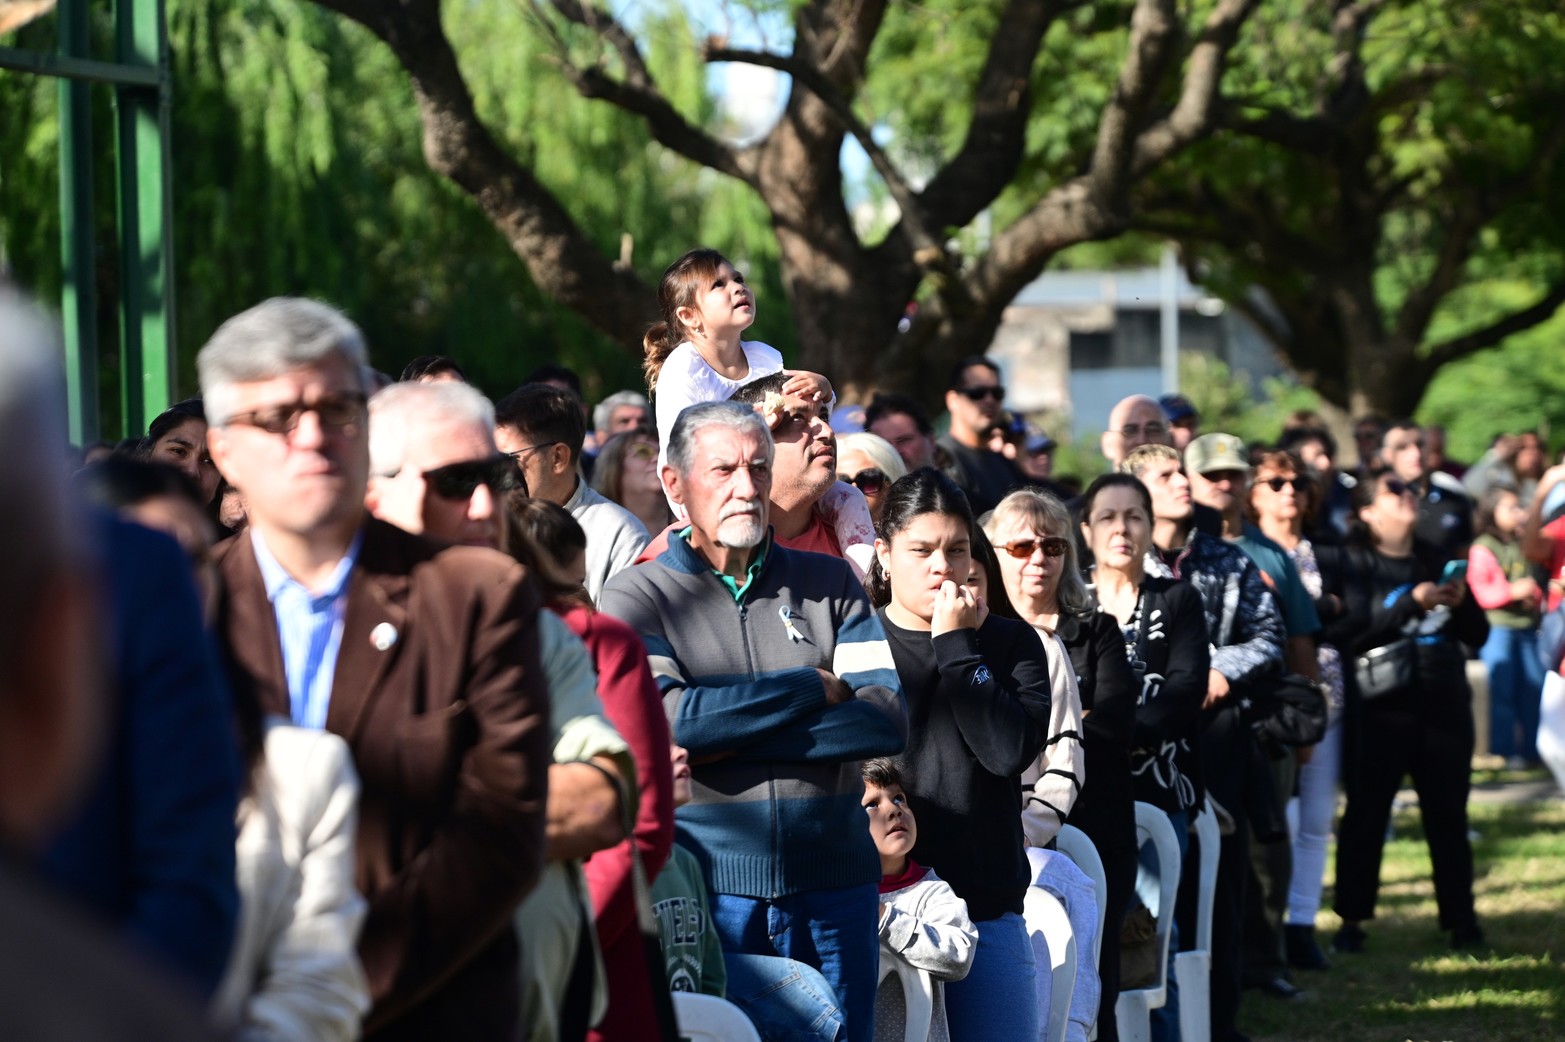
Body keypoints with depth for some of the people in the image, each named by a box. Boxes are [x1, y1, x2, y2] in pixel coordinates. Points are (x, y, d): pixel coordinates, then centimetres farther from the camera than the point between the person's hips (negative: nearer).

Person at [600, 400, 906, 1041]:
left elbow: (888, 720, -3)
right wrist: (817, 688, -6)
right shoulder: (636, 597, 4)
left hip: (832, 890, 3)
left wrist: (729, 739, -11)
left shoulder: (829, 584, 11)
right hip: (705, 888, -2)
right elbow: (665, 722, -14)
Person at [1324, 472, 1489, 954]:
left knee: (1448, 814, 6)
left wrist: (1460, 604, -6)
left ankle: (1461, 918, 12)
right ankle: (1351, 921, 6)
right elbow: (1350, 636, -15)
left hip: (1445, 706, 4)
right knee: (1365, 814, -1)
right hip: (1383, 709, -4)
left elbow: (1478, 634, 15)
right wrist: (1413, 603, -19)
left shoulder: (1436, 560, 13)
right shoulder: (1355, 562, -2)